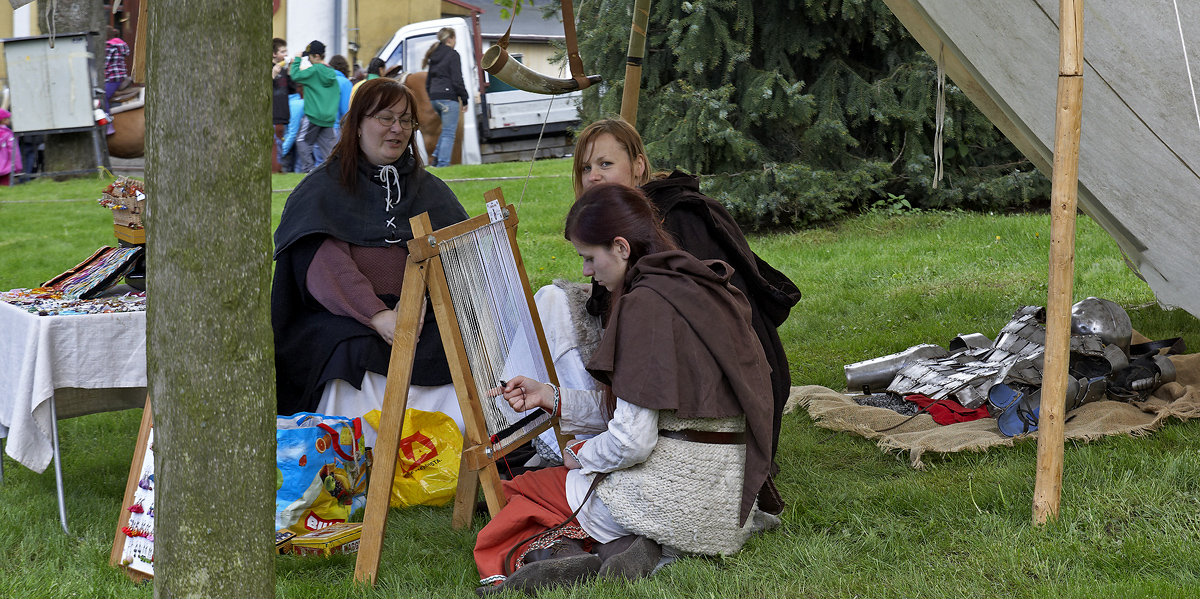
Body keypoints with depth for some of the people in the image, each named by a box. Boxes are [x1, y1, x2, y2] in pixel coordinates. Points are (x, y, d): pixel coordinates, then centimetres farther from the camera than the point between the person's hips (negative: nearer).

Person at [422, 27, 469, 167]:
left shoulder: (434, 55, 16)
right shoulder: (452, 55, -7)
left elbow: (428, 80, 21)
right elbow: (457, 80, -12)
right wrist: (464, 99, -7)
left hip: (435, 97, 8)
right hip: (448, 97, -8)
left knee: (447, 129, 21)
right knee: (449, 133, -3)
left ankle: (437, 156, 11)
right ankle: (443, 162, -7)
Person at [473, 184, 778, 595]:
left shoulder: (644, 303, -17)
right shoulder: (702, 288, 11)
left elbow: (632, 440, -21)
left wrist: (581, 457, 0)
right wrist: (551, 399, 15)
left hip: (675, 487, -8)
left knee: (527, 490, 15)